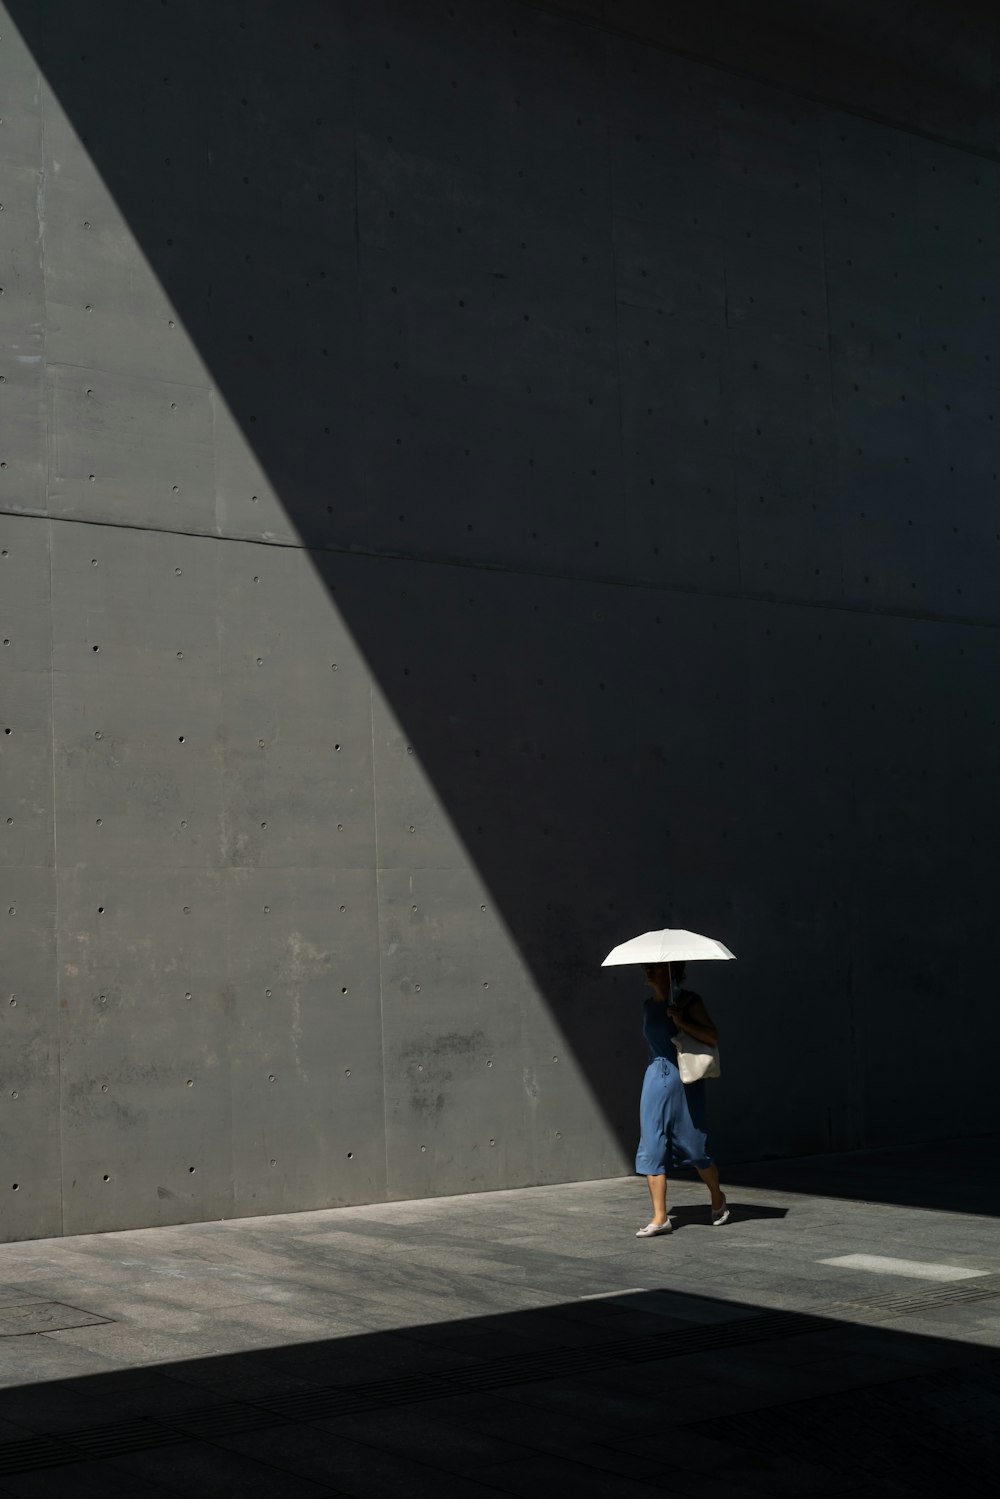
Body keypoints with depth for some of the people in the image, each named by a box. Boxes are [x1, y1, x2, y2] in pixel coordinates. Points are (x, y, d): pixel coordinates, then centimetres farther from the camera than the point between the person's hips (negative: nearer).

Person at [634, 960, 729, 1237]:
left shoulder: (688, 1002, -8)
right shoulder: (648, 1006, 10)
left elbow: (713, 1038, -14)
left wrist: (682, 1022, -24)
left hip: (684, 1081, -5)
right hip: (656, 1081, 5)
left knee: (694, 1148, 4)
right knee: (652, 1148, -4)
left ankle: (718, 1200, 30)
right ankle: (659, 1218, -2)